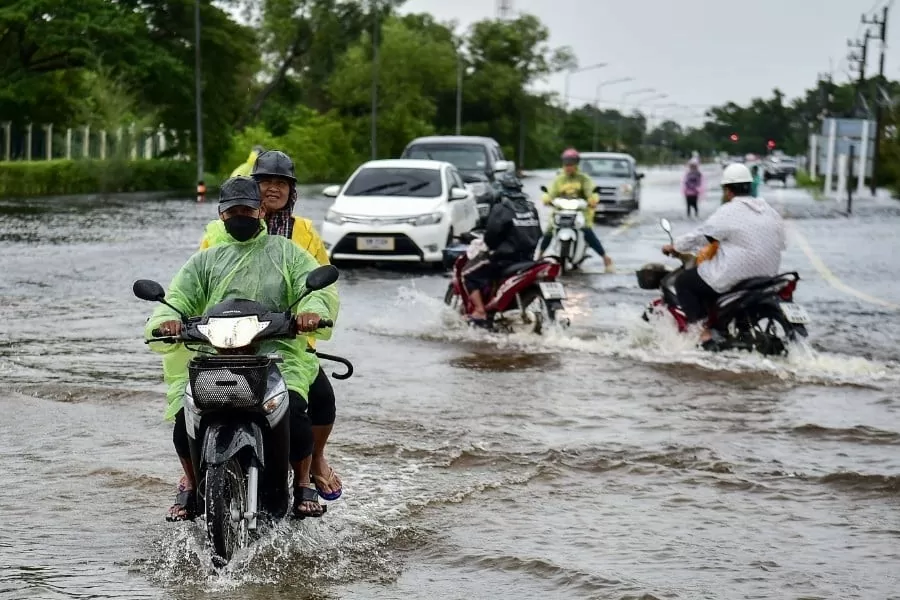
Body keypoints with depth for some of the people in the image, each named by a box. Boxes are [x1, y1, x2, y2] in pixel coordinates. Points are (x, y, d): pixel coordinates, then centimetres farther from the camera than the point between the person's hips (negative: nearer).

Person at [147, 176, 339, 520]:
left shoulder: (285, 252, 17)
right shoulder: (206, 260, 23)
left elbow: (319, 285, 3)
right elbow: (179, 297, 11)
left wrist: (313, 309, -21)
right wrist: (166, 320, -14)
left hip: (278, 352, -2)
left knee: (294, 410, -29)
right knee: (185, 415, -21)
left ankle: (303, 484, -4)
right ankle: (190, 485, 7)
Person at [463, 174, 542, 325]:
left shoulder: (502, 209, -11)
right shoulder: (531, 208, 10)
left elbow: (492, 233, -15)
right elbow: (537, 234, 14)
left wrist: (490, 244, 6)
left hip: (506, 256, -8)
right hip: (528, 258, 8)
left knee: (468, 274, 3)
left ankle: (479, 313, -11)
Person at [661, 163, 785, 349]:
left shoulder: (728, 212, -10)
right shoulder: (771, 211, 11)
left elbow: (700, 236, -7)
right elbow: (781, 243, 18)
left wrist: (674, 247, 8)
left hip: (736, 276, -8)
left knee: (683, 282, 7)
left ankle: (704, 334, -4)